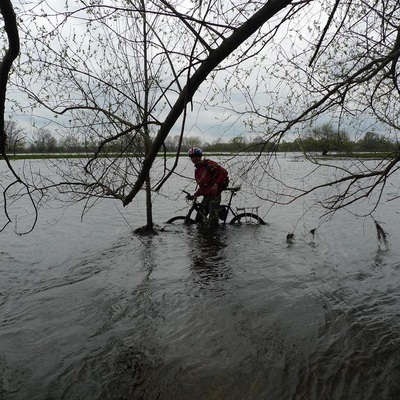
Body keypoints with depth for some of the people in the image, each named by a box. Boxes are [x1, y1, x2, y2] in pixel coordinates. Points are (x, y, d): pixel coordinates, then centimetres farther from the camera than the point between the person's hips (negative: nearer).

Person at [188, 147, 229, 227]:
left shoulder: (208, 164, -7)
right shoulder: (196, 171, 17)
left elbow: (224, 172, -14)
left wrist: (216, 184, -22)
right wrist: (194, 195, 11)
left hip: (214, 195, -8)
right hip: (206, 197, 8)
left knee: (213, 222, -13)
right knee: (198, 220, 10)